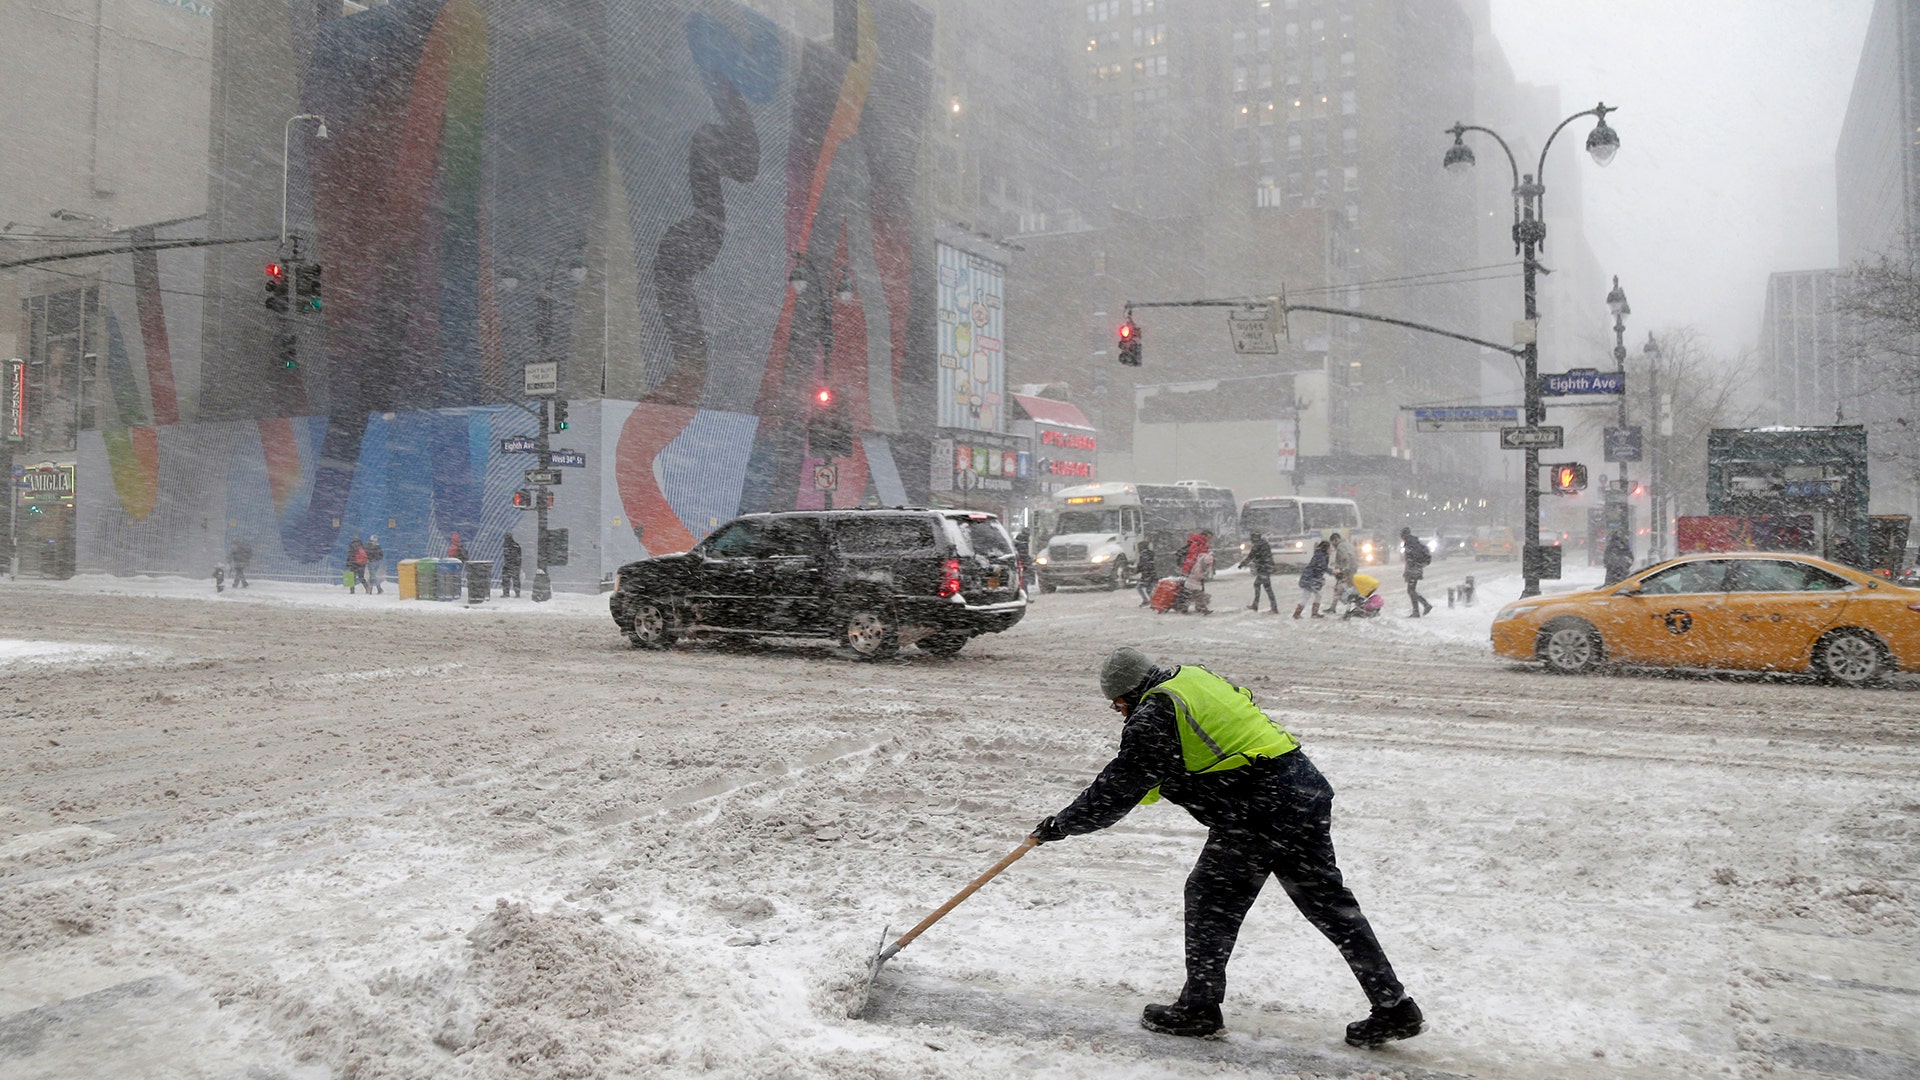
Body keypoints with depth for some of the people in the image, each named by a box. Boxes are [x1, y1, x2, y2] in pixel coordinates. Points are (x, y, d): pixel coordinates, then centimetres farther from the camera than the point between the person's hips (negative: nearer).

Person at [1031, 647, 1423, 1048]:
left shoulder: (1152, 718, -9)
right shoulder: (1196, 677, 17)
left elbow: (1119, 789, -5)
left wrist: (1061, 824, 6)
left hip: (1260, 811, -9)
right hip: (1307, 787, 9)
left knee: (1210, 899, 8)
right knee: (1330, 904, 15)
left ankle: (1199, 1008, 18)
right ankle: (1394, 1008, 20)